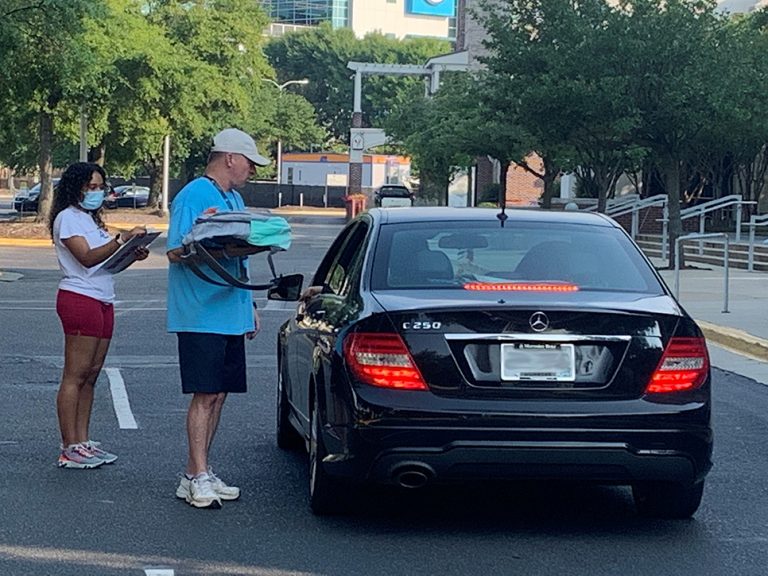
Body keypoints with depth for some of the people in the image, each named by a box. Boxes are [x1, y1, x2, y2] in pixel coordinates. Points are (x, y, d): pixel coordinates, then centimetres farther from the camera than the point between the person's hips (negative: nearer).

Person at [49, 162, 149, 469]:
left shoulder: (90, 218, 23)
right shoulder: (67, 218, -7)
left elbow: (106, 259, 22)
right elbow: (87, 258, -20)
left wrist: (133, 254, 3)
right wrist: (122, 239, -31)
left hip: (102, 300, 9)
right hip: (79, 298, -9)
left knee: (91, 375, 7)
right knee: (75, 376, -9)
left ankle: (82, 442, 9)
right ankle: (69, 449, -8)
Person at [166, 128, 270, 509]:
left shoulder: (235, 200, 18)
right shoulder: (193, 196, -10)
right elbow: (177, 252, -16)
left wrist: (249, 305, 21)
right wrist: (224, 249, -25)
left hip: (231, 315, 9)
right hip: (201, 316, -9)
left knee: (218, 394, 9)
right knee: (206, 395, -9)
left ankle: (200, 473, 15)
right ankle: (197, 478, -6)